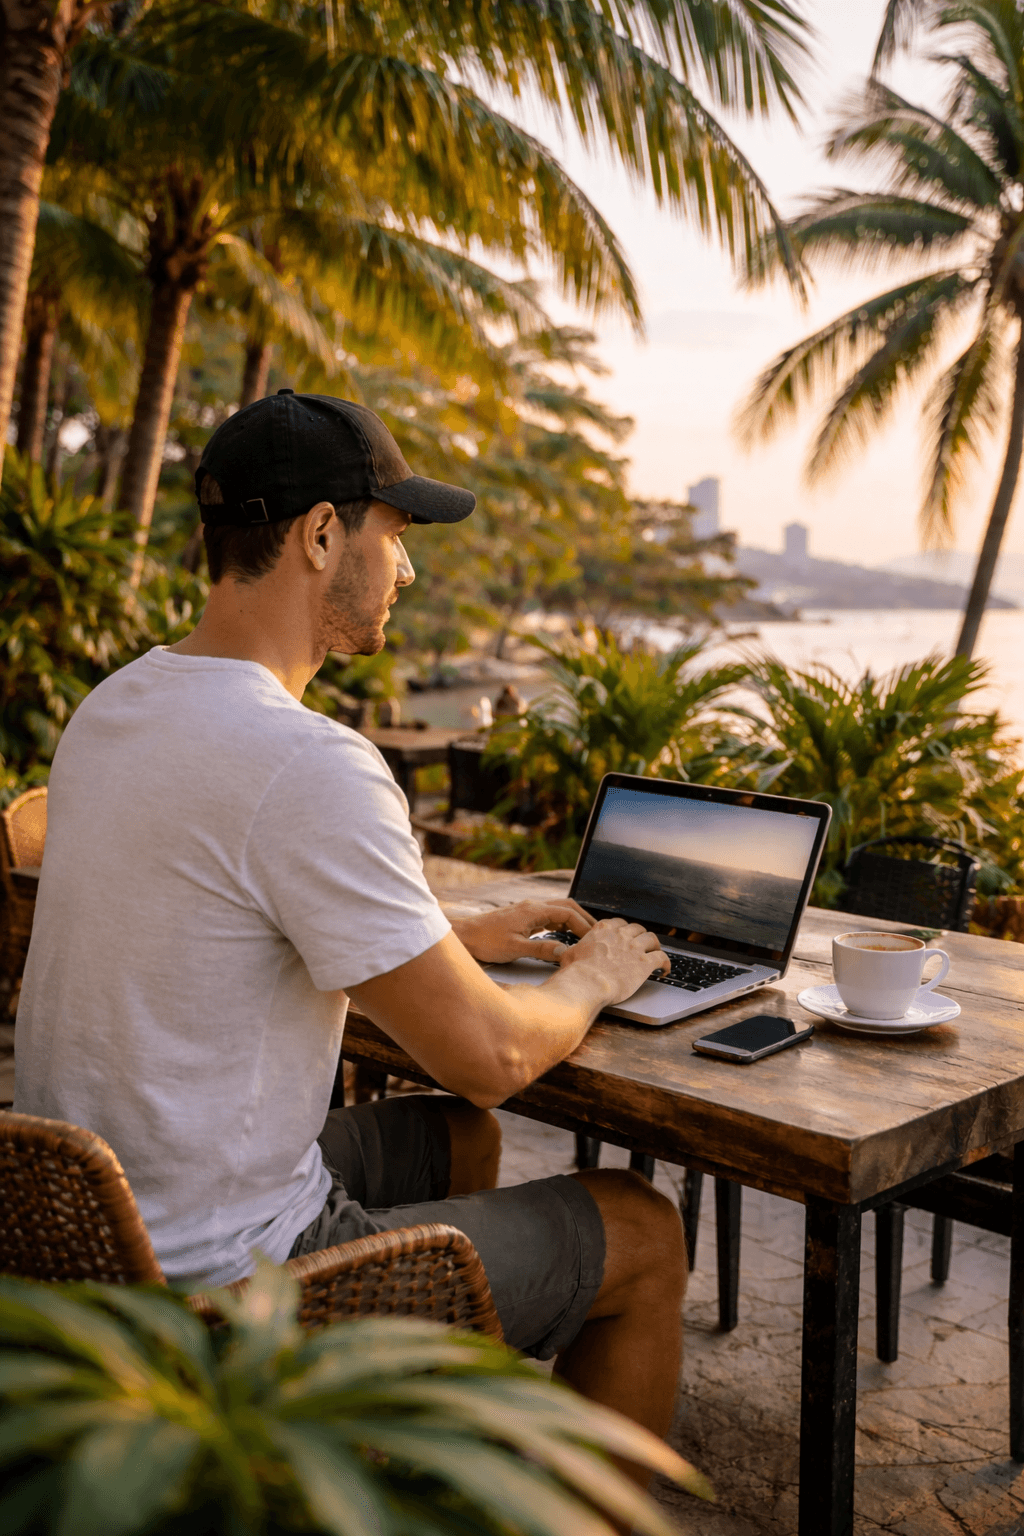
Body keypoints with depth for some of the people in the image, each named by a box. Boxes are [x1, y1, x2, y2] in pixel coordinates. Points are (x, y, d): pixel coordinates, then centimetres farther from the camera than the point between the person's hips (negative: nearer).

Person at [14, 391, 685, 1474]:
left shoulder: (113, 706, 3)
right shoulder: (311, 765, -26)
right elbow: (488, 1056, -20)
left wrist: (462, 933, 16)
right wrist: (589, 979, 1)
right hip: (221, 1286, -9)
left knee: (454, 1138, 29)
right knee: (644, 1236, 6)